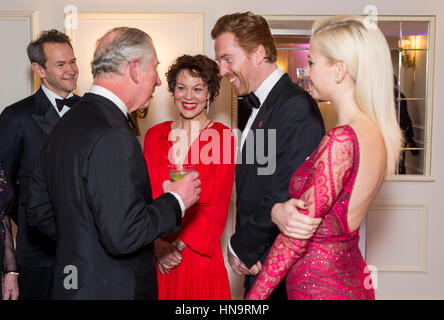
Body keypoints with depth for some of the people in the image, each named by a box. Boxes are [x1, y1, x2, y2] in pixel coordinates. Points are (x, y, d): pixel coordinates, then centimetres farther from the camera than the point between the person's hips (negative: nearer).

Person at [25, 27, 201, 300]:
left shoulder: (66, 124, 5)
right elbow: (123, 235, -27)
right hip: (111, 290, -9)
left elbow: (38, 212, 11)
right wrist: (175, 201, -13)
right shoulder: (113, 136, -24)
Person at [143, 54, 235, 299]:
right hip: (156, 255, 3)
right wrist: (157, 243, -12)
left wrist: (179, 245, -14)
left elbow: (217, 204, -8)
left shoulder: (222, 137, -4)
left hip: (198, 252, -2)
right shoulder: (155, 135, 4)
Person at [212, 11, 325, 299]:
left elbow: (284, 196, -23)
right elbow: (251, 189, 10)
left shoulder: (296, 107, -19)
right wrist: (243, 247, -2)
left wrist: (241, 248, -11)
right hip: (257, 258, 8)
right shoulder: (258, 106, 11)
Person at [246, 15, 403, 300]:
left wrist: (255, 295, -13)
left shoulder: (341, 140, -26)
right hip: (352, 280, 8)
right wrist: (281, 209, -2)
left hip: (319, 286, -8)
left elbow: (296, 235, -22)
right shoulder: (381, 132, 1)